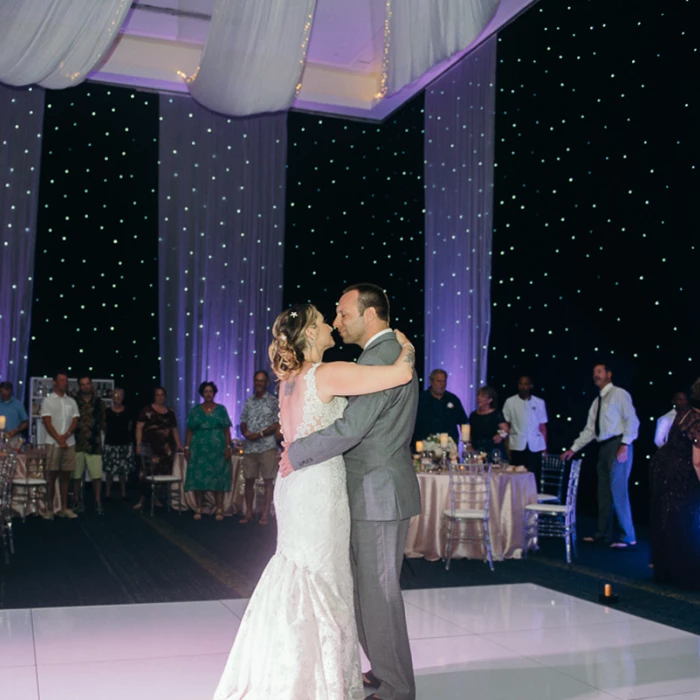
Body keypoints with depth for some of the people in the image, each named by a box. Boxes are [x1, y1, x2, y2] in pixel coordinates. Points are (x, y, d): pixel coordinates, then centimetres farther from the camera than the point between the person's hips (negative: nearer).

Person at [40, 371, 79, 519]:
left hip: (69, 443, 3)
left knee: (66, 476, 4)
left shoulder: (72, 402, 14)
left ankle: (64, 508, 9)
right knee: (52, 475, -3)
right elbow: (48, 423, -5)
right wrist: (59, 440, -12)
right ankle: (50, 508, 2)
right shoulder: (48, 401, 3)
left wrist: (66, 435, -11)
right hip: (53, 443, -3)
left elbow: (75, 422, 6)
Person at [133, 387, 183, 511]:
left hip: (167, 448, 4)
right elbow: (139, 427, -1)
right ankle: (141, 500, -7)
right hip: (150, 446, -4)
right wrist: (138, 443, -10)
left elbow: (174, 430, 18)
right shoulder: (147, 410, 3)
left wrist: (178, 444, 8)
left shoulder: (170, 412, 15)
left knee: (164, 474, 3)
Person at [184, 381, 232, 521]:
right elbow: (189, 431, 7)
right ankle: (198, 509, 7)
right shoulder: (195, 411, 8)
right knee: (198, 477, -1)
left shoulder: (221, 409, 7)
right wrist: (187, 447, 0)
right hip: (199, 449, 1)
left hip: (218, 450, -1)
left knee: (218, 478, -2)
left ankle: (219, 510, 2)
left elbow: (227, 430, 4)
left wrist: (228, 447, -3)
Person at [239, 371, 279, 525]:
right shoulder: (249, 402, 13)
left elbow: (277, 425, -7)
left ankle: (265, 515, 4)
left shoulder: (273, 401, -1)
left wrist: (260, 434, -15)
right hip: (249, 447, 4)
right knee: (249, 480, 7)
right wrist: (245, 432, -9)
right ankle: (248, 513, 17)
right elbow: (243, 423, 13)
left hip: (267, 447, -4)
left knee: (268, 481, -1)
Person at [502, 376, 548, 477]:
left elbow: (542, 427, 9)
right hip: (517, 446, -1)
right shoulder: (510, 402, 4)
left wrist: (545, 448, 5)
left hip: (535, 447, 1)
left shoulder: (539, 402, 8)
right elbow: (506, 425, 4)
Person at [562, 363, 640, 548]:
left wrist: (625, 445, -18)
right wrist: (573, 449, 17)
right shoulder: (597, 401, 19)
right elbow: (589, 429, 20)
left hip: (618, 445, -8)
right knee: (604, 492, 10)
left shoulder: (619, 394, -3)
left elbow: (632, 420, -10)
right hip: (604, 448, 8)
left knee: (618, 490, -10)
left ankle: (628, 536, -2)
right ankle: (603, 534, 17)